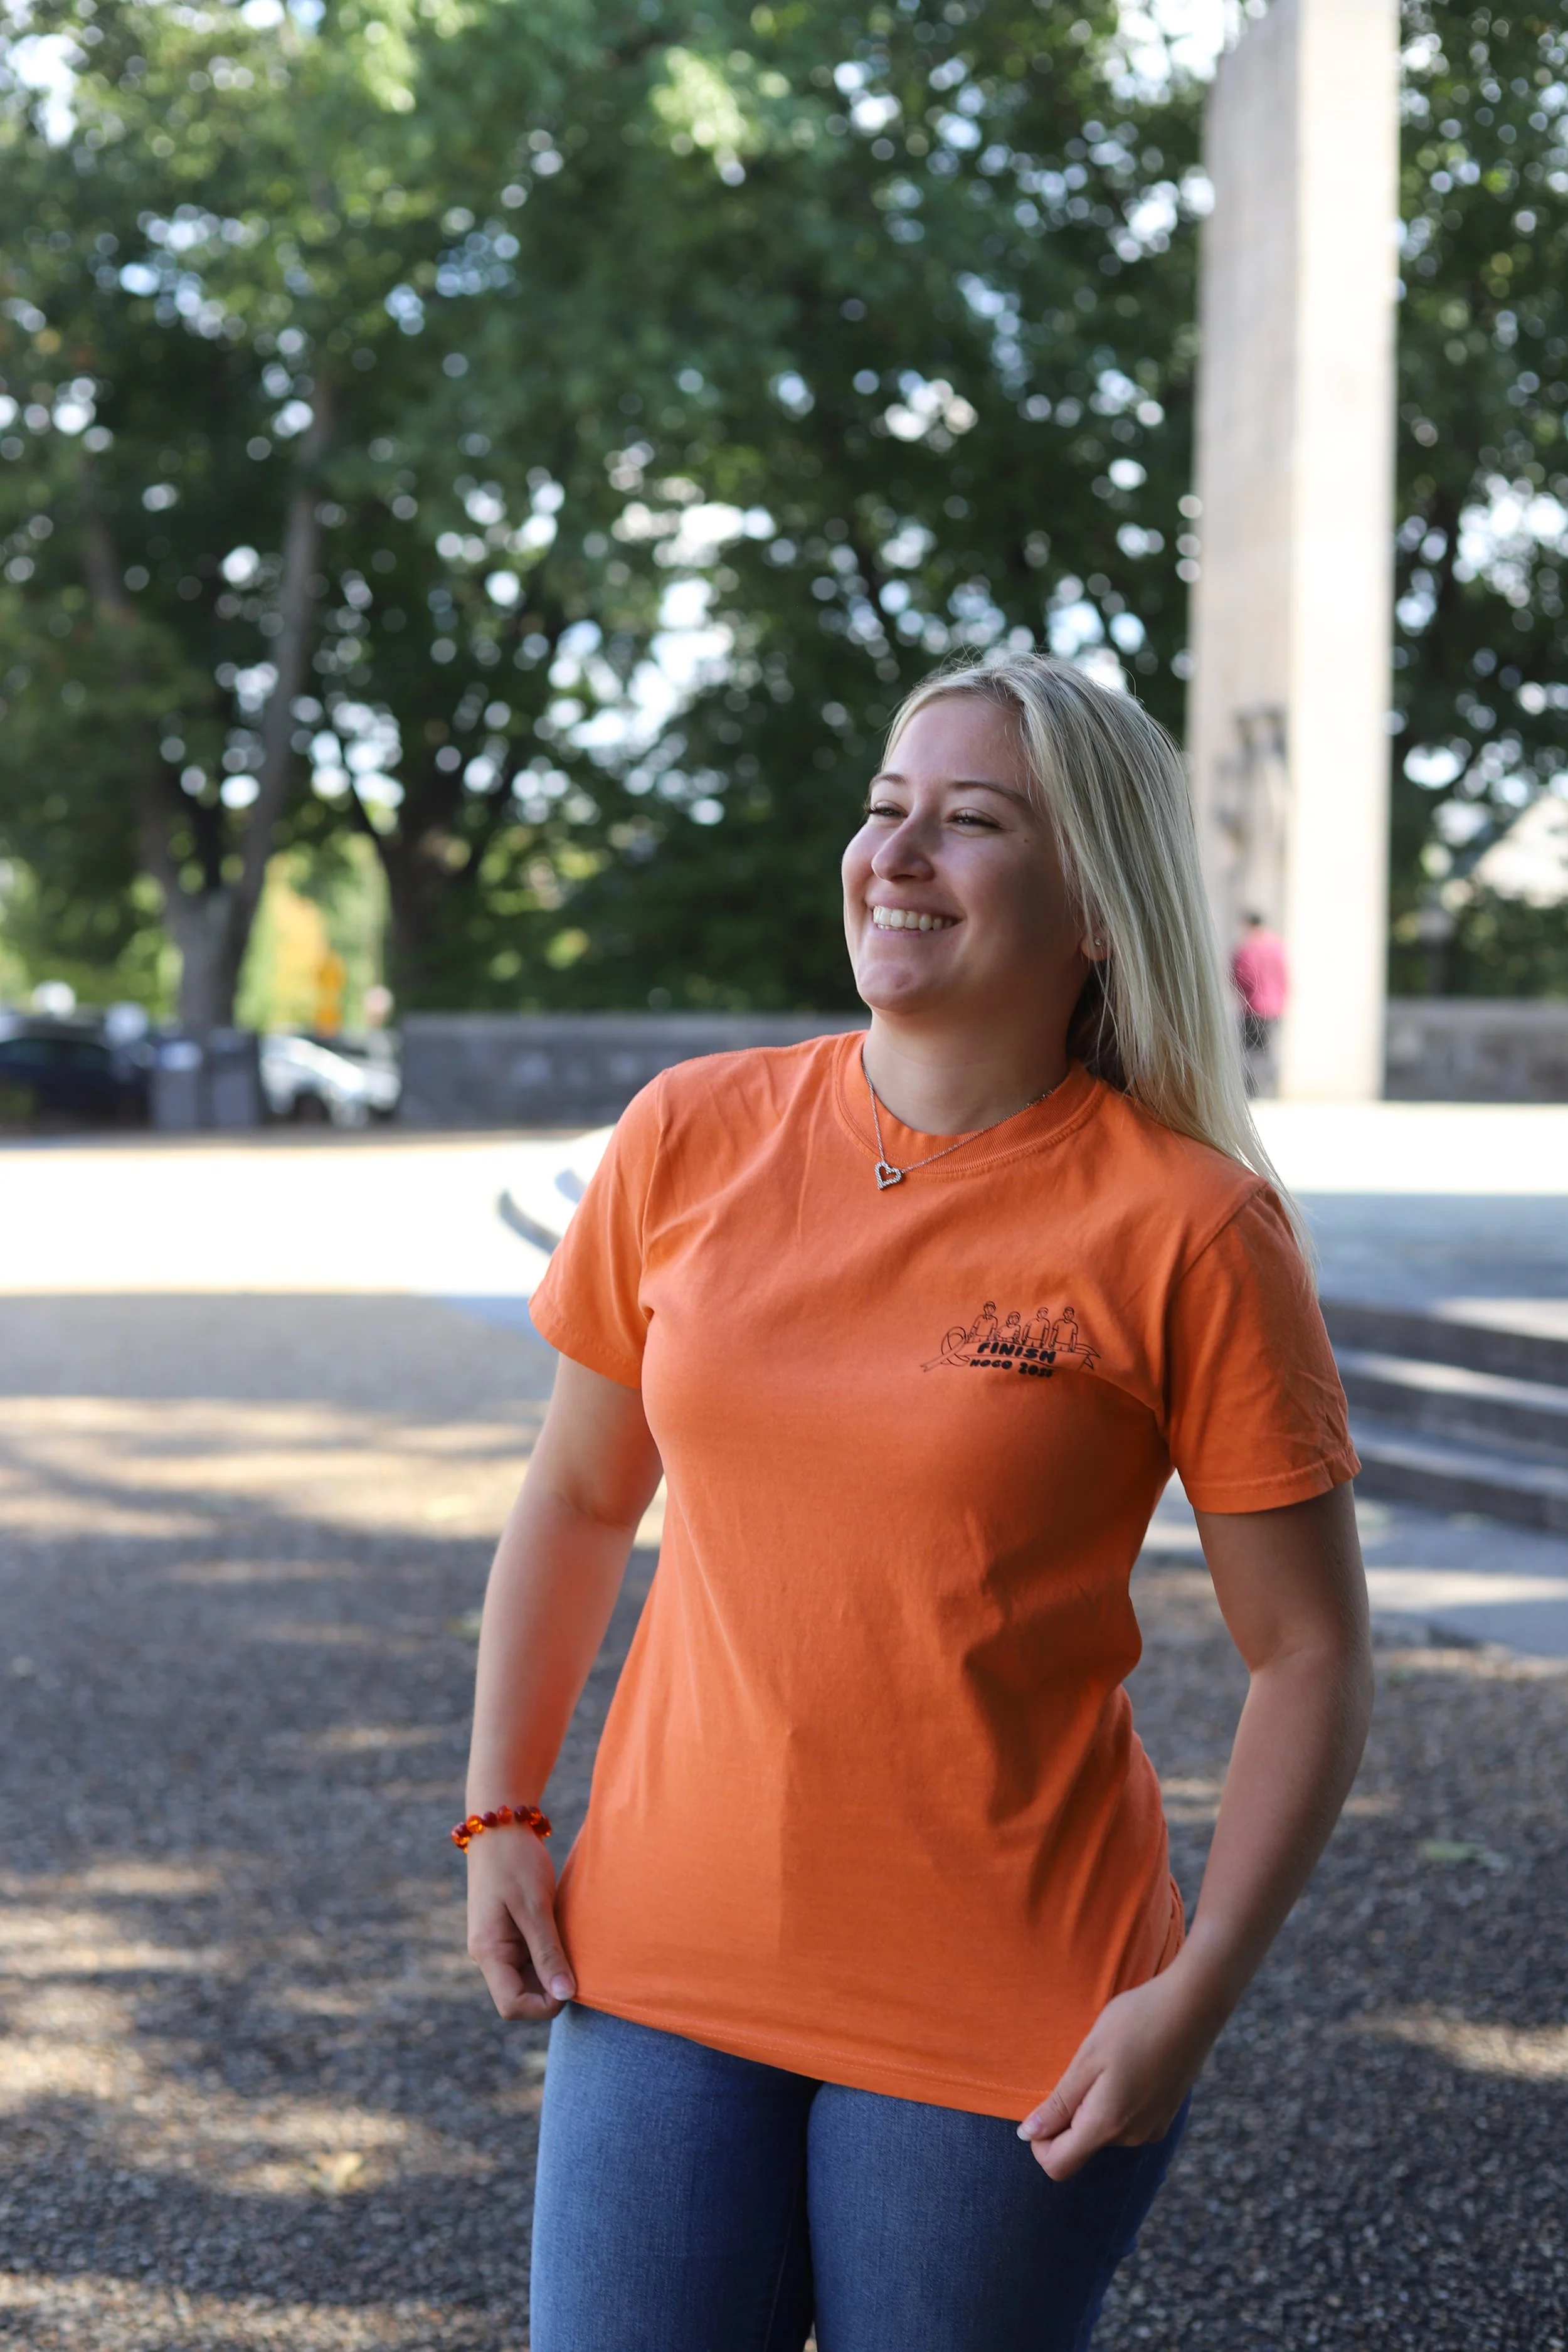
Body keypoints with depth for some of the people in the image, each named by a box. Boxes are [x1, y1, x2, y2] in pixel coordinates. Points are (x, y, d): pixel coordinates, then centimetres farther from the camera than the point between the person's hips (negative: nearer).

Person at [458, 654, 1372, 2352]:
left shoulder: (1191, 1229, -11)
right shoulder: (690, 1140, -1)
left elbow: (1310, 1654, -7)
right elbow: (577, 1502, 11)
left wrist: (1194, 1998, -13)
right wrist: (499, 1819, 7)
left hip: (1003, 2022, -3)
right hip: (664, 1968, 3)